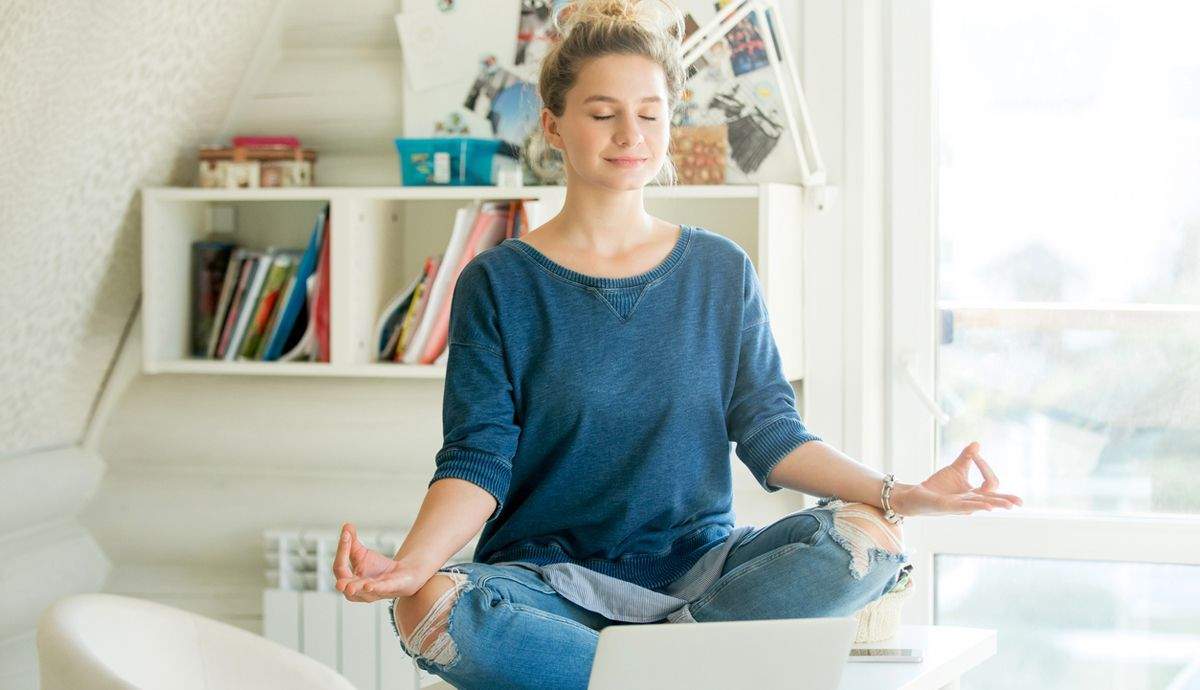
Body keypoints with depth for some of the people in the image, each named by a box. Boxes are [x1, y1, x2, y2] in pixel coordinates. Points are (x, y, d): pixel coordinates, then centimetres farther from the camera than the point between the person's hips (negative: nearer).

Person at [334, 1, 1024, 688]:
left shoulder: (722, 271, 10)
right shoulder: (497, 284, 2)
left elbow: (771, 432, 4)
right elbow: (477, 461, -5)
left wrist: (896, 494, -13)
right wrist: (409, 564, -26)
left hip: (696, 564, 2)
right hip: (547, 573, -2)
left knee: (867, 537, -24)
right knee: (431, 608, -35)